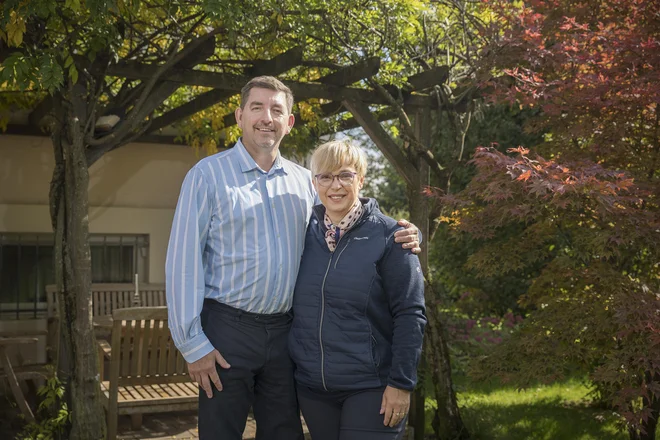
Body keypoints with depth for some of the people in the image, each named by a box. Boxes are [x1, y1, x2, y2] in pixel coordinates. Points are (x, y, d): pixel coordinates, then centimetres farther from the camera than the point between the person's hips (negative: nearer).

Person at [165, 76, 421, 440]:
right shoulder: (208, 175, -4)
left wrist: (395, 239, -4)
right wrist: (192, 343, -12)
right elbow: (183, 262, -7)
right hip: (227, 328, -4)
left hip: (283, 331, 4)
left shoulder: (303, 181, 9)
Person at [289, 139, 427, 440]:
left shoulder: (388, 236, -8)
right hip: (311, 386, 4)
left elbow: (409, 314, -10)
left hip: (371, 387, -4)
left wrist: (401, 382, -14)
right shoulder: (304, 233, 4)